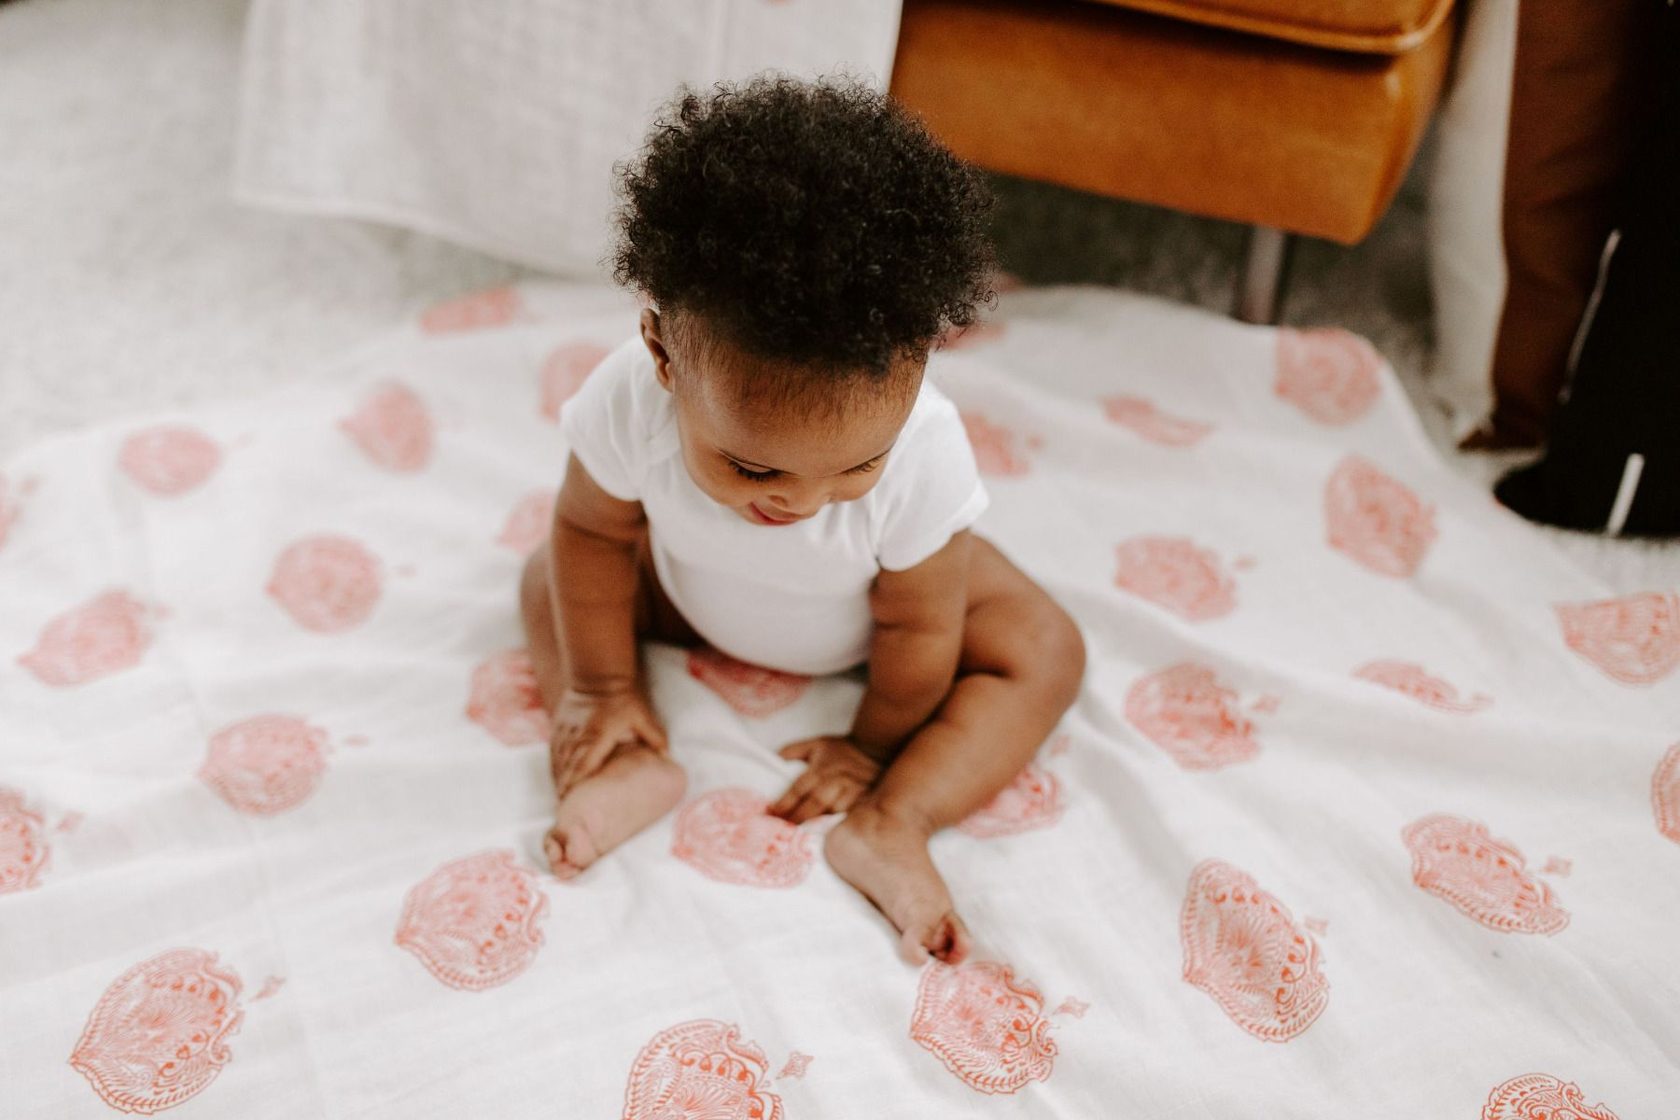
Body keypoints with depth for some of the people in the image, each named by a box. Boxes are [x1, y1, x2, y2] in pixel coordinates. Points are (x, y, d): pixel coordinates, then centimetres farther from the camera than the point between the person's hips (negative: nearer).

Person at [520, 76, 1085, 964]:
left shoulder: (924, 455, -41)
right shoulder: (630, 400, -39)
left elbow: (917, 627, -24)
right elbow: (593, 533, -19)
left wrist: (876, 745, -10)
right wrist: (601, 686, -10)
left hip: (883, 601, -1)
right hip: (693, 595, 2)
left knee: (1044, 651, -18)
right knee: (549, 581, -8)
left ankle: (890, 823, -23)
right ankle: (635, 769, -20)